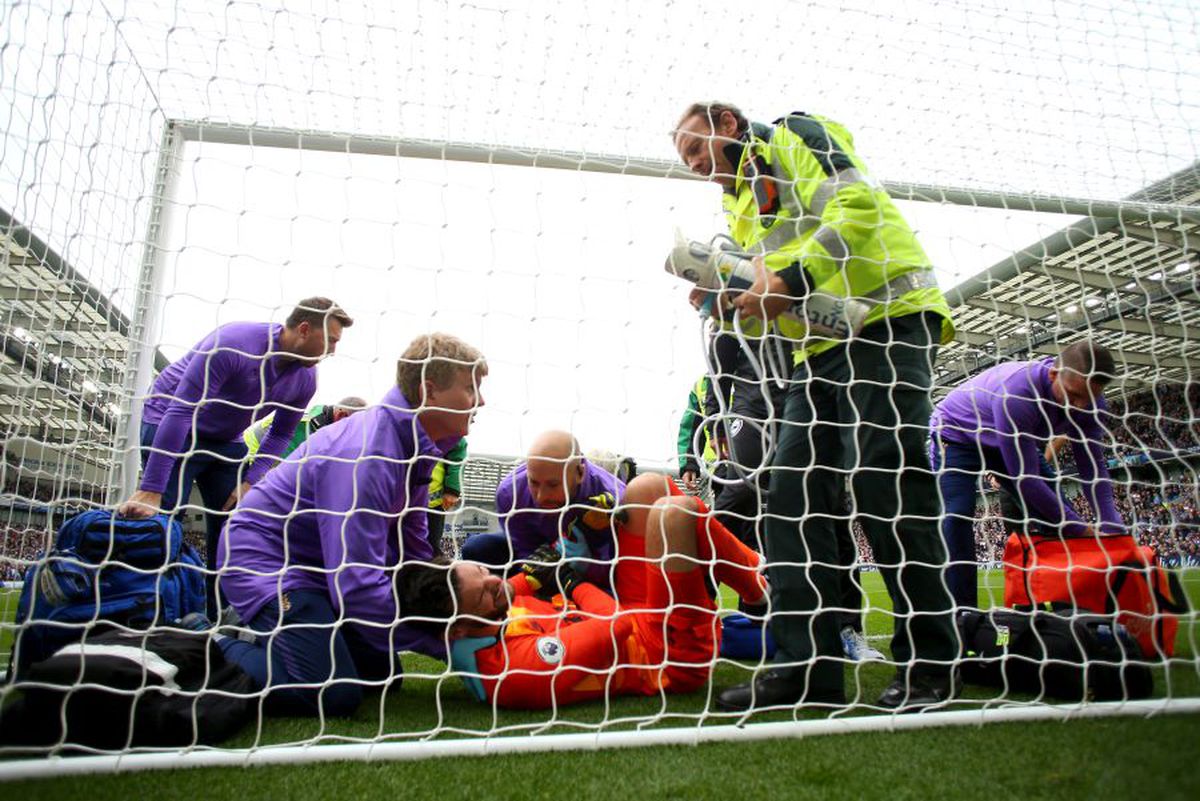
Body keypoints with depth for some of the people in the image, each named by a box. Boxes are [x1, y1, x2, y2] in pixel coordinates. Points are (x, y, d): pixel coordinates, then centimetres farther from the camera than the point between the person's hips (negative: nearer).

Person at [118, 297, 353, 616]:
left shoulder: (305, 378, -11)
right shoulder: (234, 343, -32)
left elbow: (280, 434, 2)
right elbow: (181, 413, -34)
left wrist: (249, 481, -13)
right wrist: (150, 490, -36)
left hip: (225, 440, 6)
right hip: (169, 423, -6)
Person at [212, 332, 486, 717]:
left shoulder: (413, 443, -2)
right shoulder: (365, 455, -32)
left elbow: (412, 548, 7)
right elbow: (357, 586, -35)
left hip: (319, 564, 9)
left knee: (381, 673, 11)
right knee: (335, 693, -20)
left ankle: (260, 632, 24)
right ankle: (215, 652, 2)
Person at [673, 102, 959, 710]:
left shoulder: (795, 135, 3)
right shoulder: (742, 204, 26)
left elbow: (858, 208, -15)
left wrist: (789, 281, -17)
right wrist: (731, 298, 7)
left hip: (886, 321, -8)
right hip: (822, 350, 9)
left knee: (883, 482, -15)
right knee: (791, 492, -1)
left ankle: (928, 664, 0)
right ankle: (808, 666, 3)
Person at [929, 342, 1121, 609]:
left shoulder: (1090, 401, -18)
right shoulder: (1015, 393, -41)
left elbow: (1093, 467, -12)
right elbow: (1026, 479, -37)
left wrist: (1113, 529, -24)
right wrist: (1082, 530, -30)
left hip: (1014, 443, 7)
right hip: (956, 433, -7)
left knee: (1058, 514, -2)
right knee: (958, 516, -26)